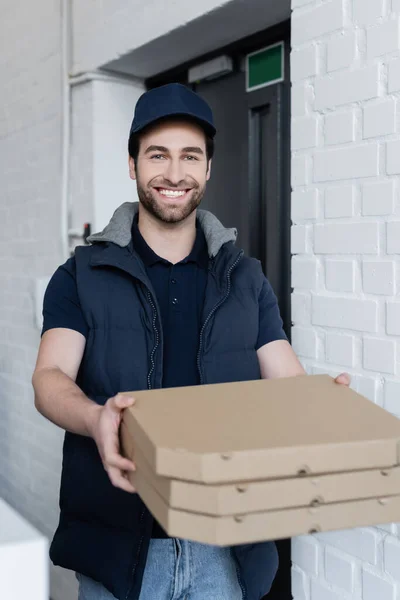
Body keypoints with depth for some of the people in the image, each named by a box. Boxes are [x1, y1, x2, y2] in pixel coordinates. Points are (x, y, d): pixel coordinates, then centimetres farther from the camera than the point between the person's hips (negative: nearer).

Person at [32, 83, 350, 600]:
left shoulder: (245, 280, 6)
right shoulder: (82, 276, 0)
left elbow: (288, 381, -1)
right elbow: (50, 378, -12)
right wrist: (96, 420, -35)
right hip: (117, 541, -1)